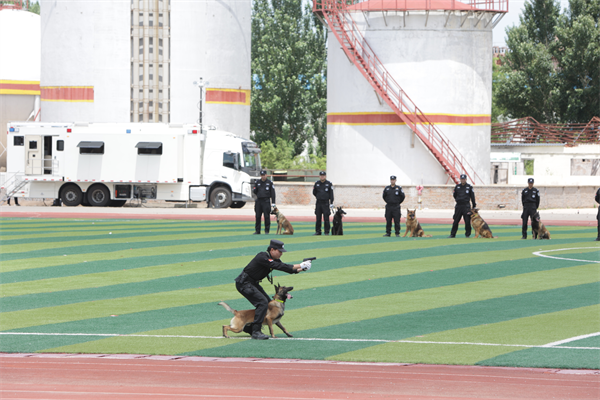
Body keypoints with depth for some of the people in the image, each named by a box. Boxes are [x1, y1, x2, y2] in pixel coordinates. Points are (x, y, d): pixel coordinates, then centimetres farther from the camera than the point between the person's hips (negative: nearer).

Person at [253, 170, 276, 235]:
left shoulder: (269, 182, 3)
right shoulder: (257, 182, 12)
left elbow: (272, 193, 1)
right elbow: (255, 192, 16)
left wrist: (273, 203, -5)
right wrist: (254, 190, -9)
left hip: (266, 201, -3)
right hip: (258, 200, 3)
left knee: (267, 216, -6)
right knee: (257, 216, 2)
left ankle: (267, 231, 0)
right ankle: (257, 231, 8)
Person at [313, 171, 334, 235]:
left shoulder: (329, 184, 0)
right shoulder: (316, 183, 8)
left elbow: (331, 194, -3)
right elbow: (314, 192, 18)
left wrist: (331, 203, -9)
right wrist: (319, 197, 12)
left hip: (326, 203, -3)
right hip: (318, 203, 3)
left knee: (326, 218, -4)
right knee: (318, 218, 4)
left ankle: (327, 232, 1)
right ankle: (318, 232, 9)